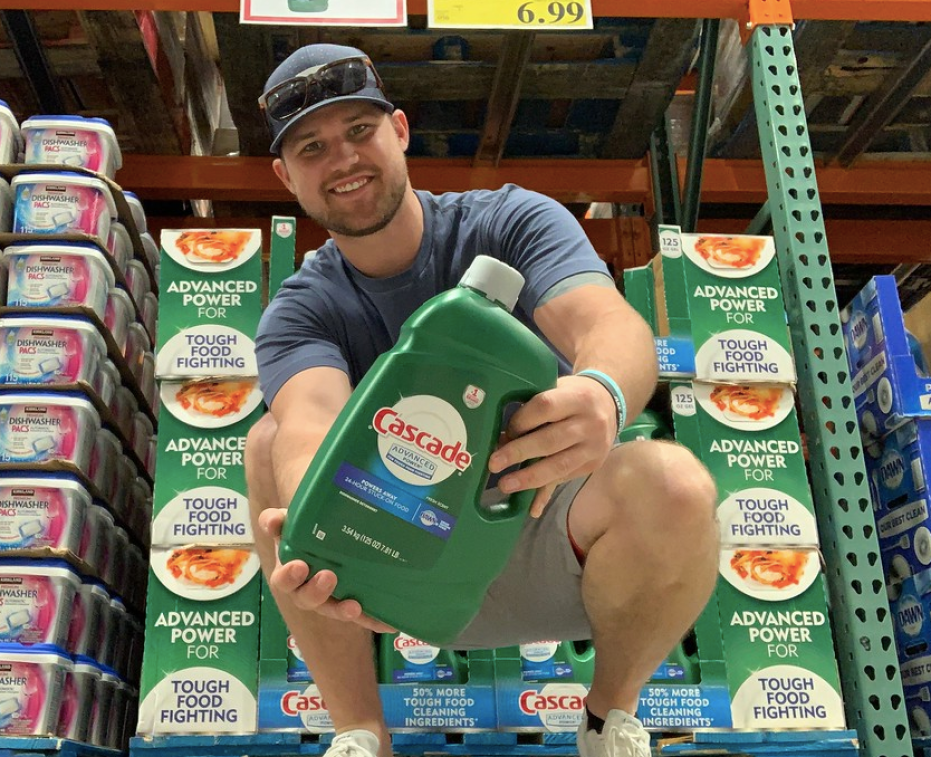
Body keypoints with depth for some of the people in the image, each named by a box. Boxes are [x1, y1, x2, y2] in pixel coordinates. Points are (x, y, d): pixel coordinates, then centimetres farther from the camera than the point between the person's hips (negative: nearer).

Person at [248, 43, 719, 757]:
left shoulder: (513, 221, -5)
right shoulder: (299, 313, -1)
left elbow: (613, 325, -25)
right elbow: (314, 422, -25)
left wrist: (604, 395, -51)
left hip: (551, 538, -1)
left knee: (670, 481, -32)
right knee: (272, 443, -20)